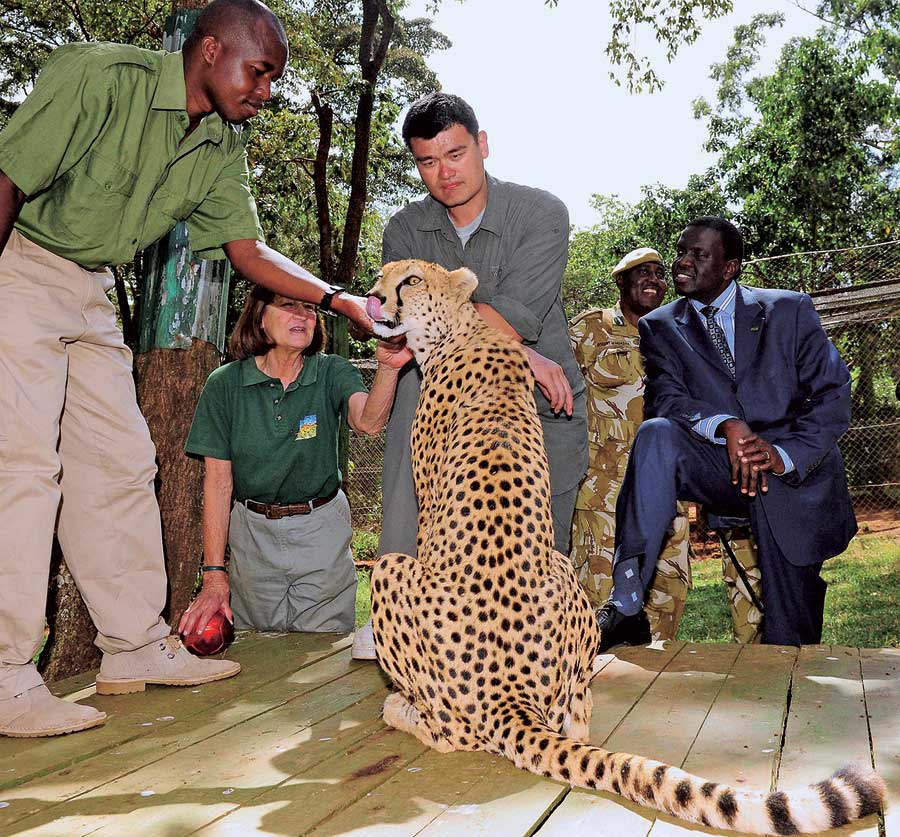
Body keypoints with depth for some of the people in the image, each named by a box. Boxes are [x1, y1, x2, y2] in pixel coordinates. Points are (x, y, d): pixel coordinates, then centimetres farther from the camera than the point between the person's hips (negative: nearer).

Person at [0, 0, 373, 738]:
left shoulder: (223, 149, 4)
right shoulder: (99, 75, -18)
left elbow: (246, 247, 3)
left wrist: (341, 301, -8)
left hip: (91, 290, 8)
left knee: (120, 462, 5)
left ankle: (137, 648, 14)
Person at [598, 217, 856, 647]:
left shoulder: (790, 310, 5)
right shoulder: (659, 326, 7)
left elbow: (832, 393, -1)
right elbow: (665, 398, -8)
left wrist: (786, 455, -18)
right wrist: (725, 427, -27)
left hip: (795, 473, 1)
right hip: (720, 468, 0)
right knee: (656, 434, -32)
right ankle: (625, 599, -38)